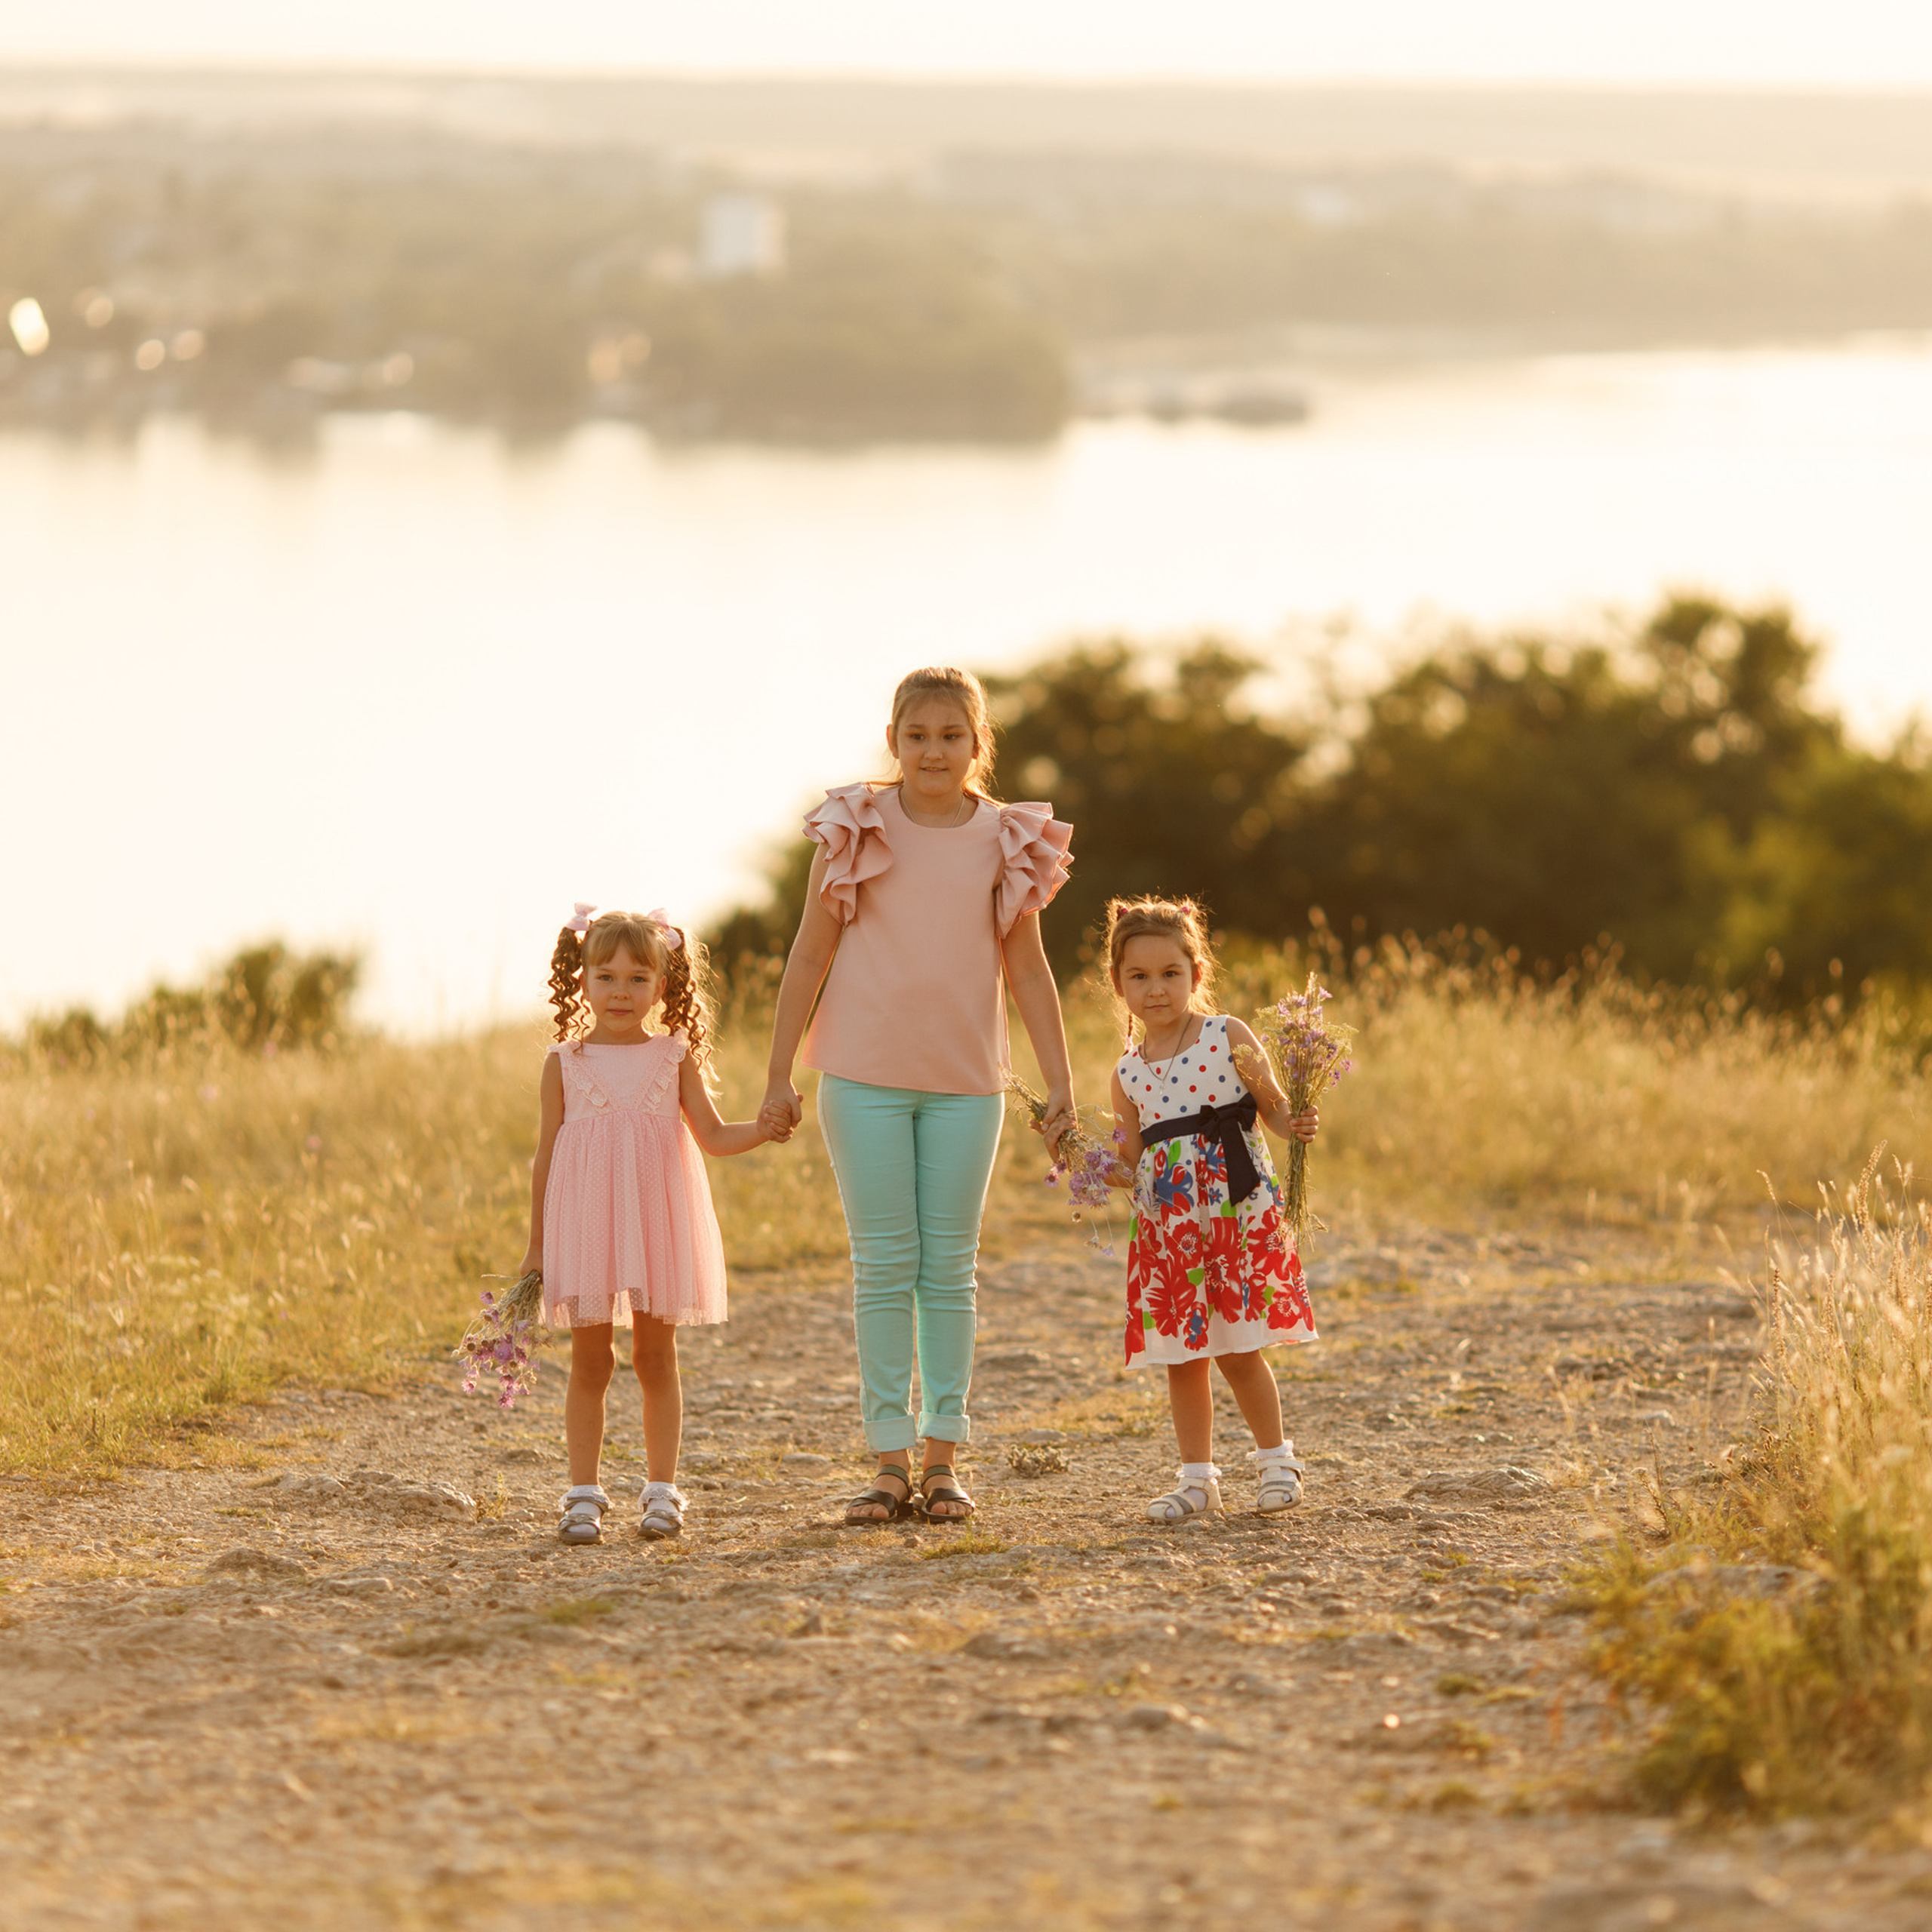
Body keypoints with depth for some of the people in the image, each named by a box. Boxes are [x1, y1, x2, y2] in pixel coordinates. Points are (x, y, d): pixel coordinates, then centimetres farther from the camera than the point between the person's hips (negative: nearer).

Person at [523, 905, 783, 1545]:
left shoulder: (675, 1057, 4)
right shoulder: (564, 1064, 2)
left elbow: (713, 1135, 3)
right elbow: (546, 1156, 5)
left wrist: (765, 1129, -17)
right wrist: (536, 1245, 4)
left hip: (656, 1223, 1)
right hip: (585, 1226, -1)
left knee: (656, 1357, 5)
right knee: (590, 1361, 2)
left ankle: (662, 1491, 12)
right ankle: (584, 1493, 8)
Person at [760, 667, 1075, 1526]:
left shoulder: (1006, 841, 4)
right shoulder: (858, 829, -1)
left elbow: (1027, 970, 8)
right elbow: (810, 955, 2)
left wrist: (1060, 1084, 4)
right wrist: (779, 1076, -1)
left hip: (965, 1082, 1)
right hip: (865, 1076, -1)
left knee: (949, 1269, 5)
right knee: (884, 1266, 0)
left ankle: (943, 1460, 10)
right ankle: (890, 1462, 3)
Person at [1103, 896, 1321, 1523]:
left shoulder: (1229, 1039, -4)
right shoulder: (1129, 1073, 6)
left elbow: (1273, 1105, 1)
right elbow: (1133, 1166, 10)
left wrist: (1296, 1125, -19)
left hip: (1238, 1217, -4)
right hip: (1169, 1229, 4)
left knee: (1236, 1351, -2)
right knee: (1183, 1357, 6)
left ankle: (1277, 1459, 17)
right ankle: (1197, 1477, 17)